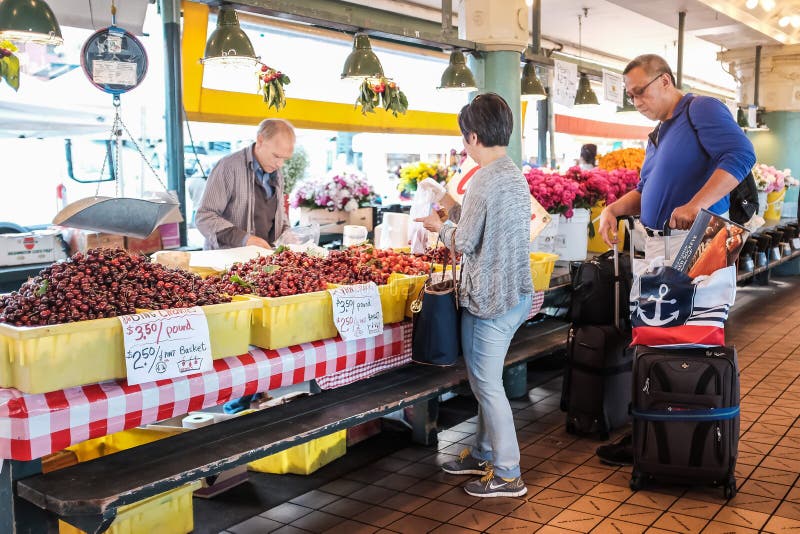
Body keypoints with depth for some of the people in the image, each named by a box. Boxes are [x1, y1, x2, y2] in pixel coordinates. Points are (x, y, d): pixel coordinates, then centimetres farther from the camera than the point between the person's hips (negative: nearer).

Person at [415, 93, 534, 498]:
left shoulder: (484, 180, -19)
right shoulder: (517, 176, 9)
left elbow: (465, 243, -14)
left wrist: (439, 226, 3)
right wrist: (457, 220, 17)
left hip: (489, 298, -9)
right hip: (516, 293, 9)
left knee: (487, 383, 2)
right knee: (486, 378, 20)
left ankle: (507, 474, 11)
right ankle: (484, 453, 33)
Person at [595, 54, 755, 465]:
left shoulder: (702, 110, -4)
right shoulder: (658, 135, 23)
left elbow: (740, 155, -19)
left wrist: (695, 205, -28)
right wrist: (614, 209, 8)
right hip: (658, 246, 9)